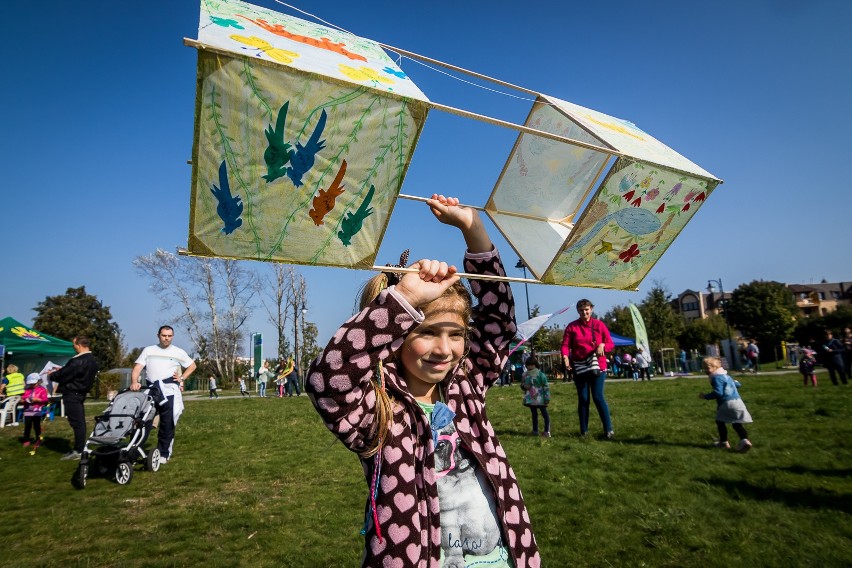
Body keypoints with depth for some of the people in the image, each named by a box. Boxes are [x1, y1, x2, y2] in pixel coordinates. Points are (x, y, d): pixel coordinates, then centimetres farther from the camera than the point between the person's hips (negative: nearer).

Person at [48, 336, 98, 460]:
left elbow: (64, 375, -16)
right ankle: (79, 448, 21)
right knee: (80, 422, 14)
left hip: (72, 394, -10)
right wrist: (62, 369, 18)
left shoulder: (79, 361, -22)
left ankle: (78, 451, -1)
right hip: (80, 393, 10)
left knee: (76, 422, -5)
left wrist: (52, 375, 3)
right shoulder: (91, 359, 11)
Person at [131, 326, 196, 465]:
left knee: (167, 424, -1)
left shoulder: (178, 352, 8)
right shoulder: (148, 350, 8)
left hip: (170, 390, -1)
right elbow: (137, 368, -2)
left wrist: (182, 378, 5)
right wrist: (134, 382, -20)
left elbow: (192, 365, 19)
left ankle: (164, 454, 8)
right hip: (151, 390, 1)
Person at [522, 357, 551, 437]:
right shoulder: (525, 375, 6)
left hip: (539, 398, -5)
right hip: (530, 398, 6)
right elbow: (522, 385, 20)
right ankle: (535, 431, 21)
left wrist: (547, 398, -13)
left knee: (544, 413, 0)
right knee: (534, 414, 13)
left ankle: (547, 431, 4)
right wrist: (524, 386, -5)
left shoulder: (540, 374, -10)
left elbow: (546, 386, -9)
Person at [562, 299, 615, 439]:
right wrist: (565, 356, -23)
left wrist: (602, 345, -17)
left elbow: (610, 344, 5)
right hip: (579, 367, 1)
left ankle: (609, 430, 2)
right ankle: (583, 431, 16)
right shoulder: (572, 326, 2)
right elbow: (565, 344, -4)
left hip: (597, 366, -1)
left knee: (598, 397, -7)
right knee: (583, 399, 7)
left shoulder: (599, 325, 2)